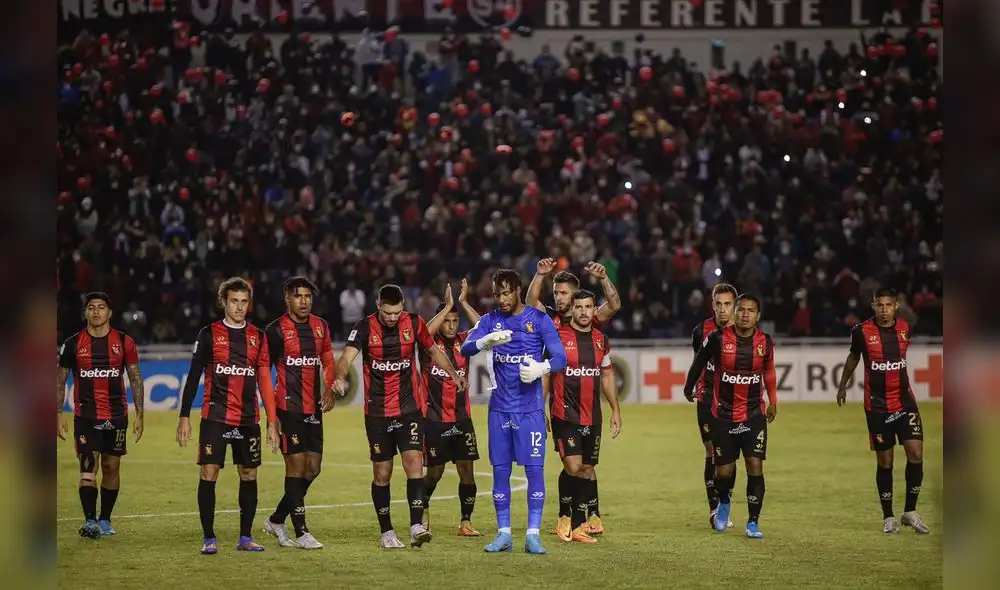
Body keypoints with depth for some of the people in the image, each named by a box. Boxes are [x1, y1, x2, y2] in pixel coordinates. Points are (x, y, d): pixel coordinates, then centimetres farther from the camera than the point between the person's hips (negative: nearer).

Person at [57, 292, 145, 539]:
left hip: (116, 416, 2)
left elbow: (135, 379, 7)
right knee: (88, 466, -12)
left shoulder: (124, 342, 3)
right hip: (85, 416, -1)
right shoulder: (73, 343, 2)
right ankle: (90, 521, -17)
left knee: (111, 467, 7)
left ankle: (105, 520, 18)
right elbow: (60, 380, 7)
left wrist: (139, 415, 2)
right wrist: (59, 414, -1)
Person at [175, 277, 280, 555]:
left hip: (248, 419, 3)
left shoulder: (258, 337, 9)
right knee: (209, 473, -8)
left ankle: (245, 537, 13)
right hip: (214, 416, -3)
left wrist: (272, 422, 4)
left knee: (249, 475, 5)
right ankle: (209, 538, -2)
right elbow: (193, 377, 1)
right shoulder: (209, 334, 1)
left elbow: (265, 381, 9)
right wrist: (184, 417, -5)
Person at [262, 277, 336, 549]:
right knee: (296, 465, -7)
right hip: (289, 407, -6)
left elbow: (328, 361, 20)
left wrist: (329, 390, 3)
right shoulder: (275, 330, -6)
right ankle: (301, 532, -2)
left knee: (313, 468, 8)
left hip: (313, 408, 6)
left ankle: (277, 520, 22)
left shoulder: (321, 326, 11)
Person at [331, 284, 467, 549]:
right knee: (382, 473, 5)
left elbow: (433, 350, 16)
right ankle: (386, 532, 16)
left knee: (414, 463, -15)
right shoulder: (365, 327, -8)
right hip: (377, 413, -1)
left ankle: (416, 526, -19)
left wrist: (453, 373, 9)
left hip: (409, 408, 1)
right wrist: (340, 376, -42)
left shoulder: (414, 323, -2)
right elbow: (347, 356, -22)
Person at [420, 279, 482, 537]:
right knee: (435, 472, 6)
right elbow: (425, 333, -28)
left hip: (462, 418, 3)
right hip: (434, 419, -3)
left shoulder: (463, 341, 4)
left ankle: (465, 522, 3)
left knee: (467, 470, -4)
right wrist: (447, 306, -25)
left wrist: (464, 303, -16)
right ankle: (423, 507, 34)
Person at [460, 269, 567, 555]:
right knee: (500, 469, 5)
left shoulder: (539, 319, -1)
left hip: (530, 407, -3)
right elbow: (466, 347, -9)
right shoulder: (491, 320, 6)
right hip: (500, 407, 3)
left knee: (534, 468, -6)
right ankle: (504, 534, 11)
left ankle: (533, 534, -3)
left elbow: (560, 357, -6)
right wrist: (488, 340, -30)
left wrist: (541, 368, -27)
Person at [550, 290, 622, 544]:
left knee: (587, 470, 6)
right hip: (565, 415, -5)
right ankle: (564, 516, 6)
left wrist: (615, 409, 17)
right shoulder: (557, 337, -7)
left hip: (592, 416, 5)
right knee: (573, 466, -15)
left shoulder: (601, 340, 9)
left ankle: (578, 526, 13)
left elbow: (607, 375, 19)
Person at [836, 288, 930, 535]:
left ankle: (910, 511, 6)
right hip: (877, 406, -2)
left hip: (904, 401, 2)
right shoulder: (862, 331, -8)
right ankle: (888, 517, 15)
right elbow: (853, 357, 10)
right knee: (884, 461, 3)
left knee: (916, 453, -8)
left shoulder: (904, 328, 0)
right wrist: (842, 386, 21)